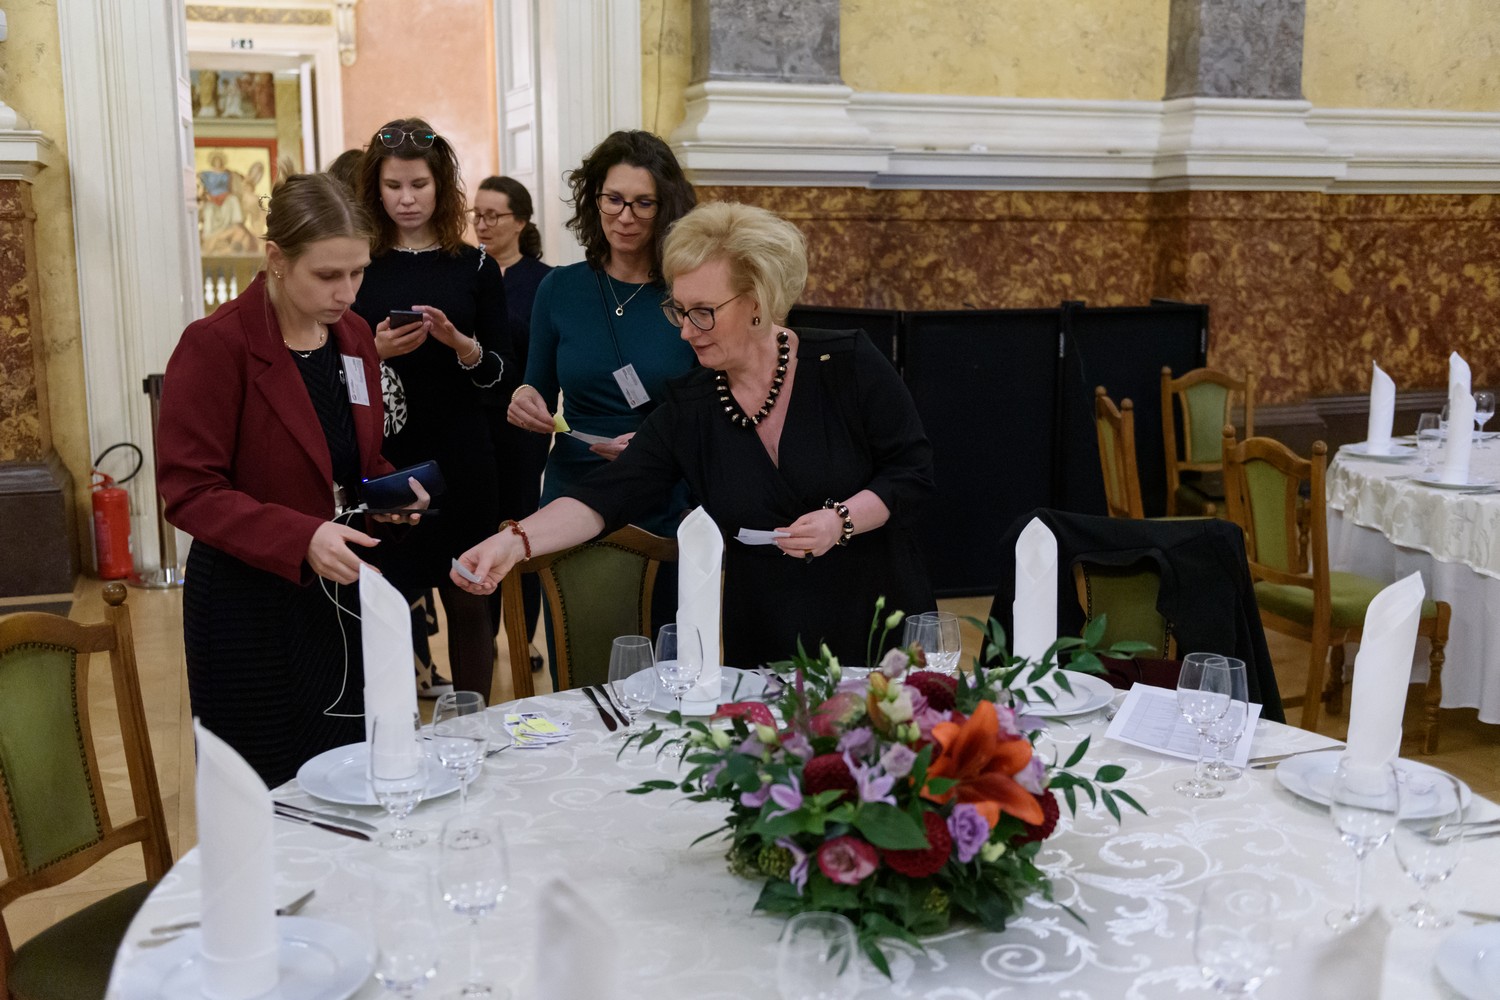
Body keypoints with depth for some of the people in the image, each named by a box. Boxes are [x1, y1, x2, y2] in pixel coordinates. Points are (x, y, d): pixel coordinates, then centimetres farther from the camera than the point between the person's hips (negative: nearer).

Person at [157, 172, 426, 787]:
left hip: (342, 592, 6)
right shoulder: (215, 345, -14)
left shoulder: (353, 336, 7)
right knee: (271, 795, 5)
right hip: (253, 605, -6)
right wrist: (300, 538, -29)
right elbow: (188, 492, -16)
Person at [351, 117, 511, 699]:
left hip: (460, 460, 1)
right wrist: (375, 351, -14)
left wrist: (459, 342, -17)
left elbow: (499, 371, 3)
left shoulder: (475, 267, 4)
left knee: (468, 602, 8)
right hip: (382, 459, 0)